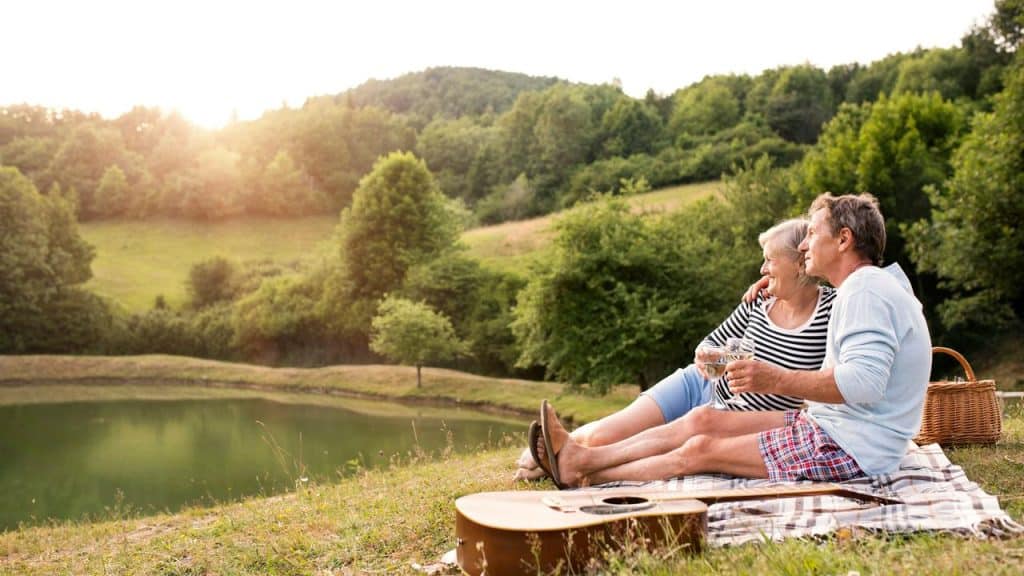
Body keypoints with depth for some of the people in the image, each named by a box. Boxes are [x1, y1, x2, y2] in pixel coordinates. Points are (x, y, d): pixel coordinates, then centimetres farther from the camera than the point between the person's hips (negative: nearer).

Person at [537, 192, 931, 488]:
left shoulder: (866, 290, -17)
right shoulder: (869, 287, 18)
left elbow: (864, 380, -31)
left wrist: (776, 380, -33)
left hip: (852, 446, -10)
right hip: (832, 426, 10)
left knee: (699, 450, -10)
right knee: (702, 420, 4)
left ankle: (584, 479, 1)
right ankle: (580, 459, 6)